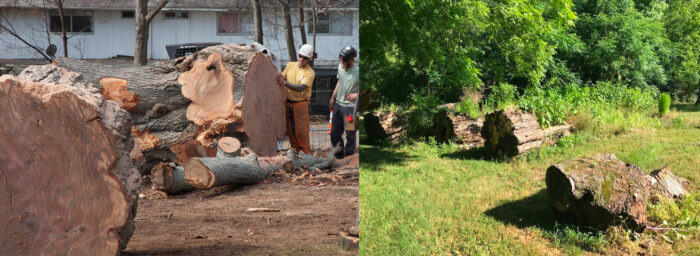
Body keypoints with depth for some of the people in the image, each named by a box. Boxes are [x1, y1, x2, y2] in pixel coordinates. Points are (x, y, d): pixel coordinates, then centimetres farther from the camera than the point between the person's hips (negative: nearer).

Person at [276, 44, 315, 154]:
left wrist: (285, 83, -33)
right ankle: (295, 151, 23)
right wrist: (280, 78, -9)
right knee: (290, 129, 10)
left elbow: (300, 87, -24)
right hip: (288, 102, 5)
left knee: (301, 131, -4)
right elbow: (283, 78, 14)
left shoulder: (310, 73, -13)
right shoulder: (290, 65, 4)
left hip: (300, 103, -5)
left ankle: (306, 153, 6)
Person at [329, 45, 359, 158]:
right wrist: (333, 98, 17)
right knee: (335, 133, 14)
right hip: (338, 104, 7)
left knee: (350, 134, 4)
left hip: (350, 107, -7)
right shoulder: (340, 67, 1)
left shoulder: (358, 71, -18)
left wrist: (356, 95, -19)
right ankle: (338, 156, 30)